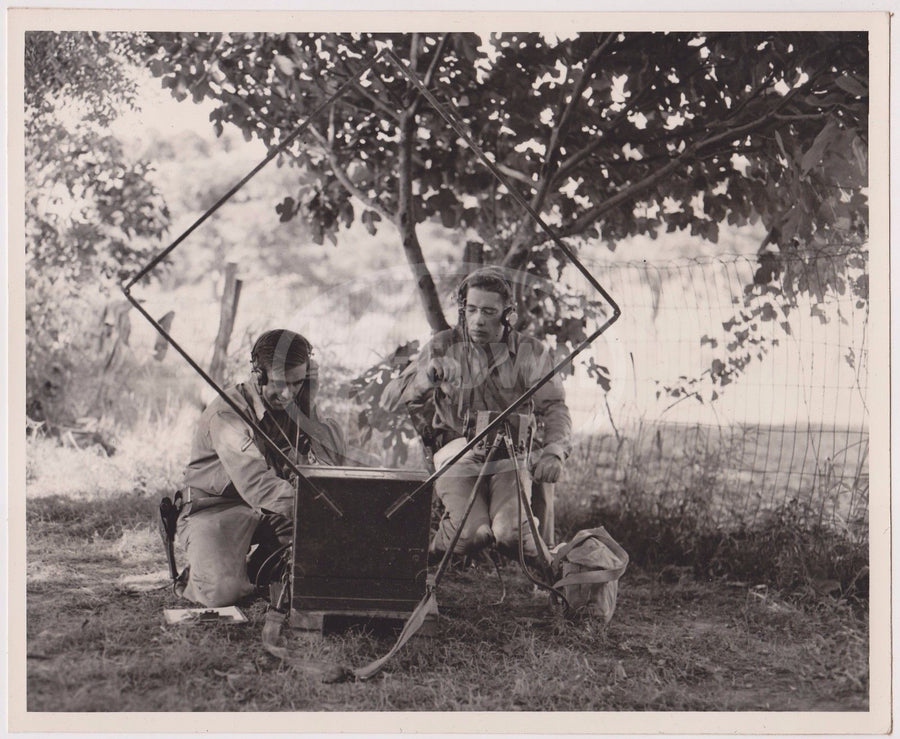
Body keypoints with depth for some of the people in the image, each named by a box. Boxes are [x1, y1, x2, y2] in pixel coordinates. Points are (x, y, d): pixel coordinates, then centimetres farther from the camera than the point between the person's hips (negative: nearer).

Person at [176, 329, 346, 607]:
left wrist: (308, 404, -20)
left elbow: (334, 458, -12)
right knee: (223, 591, -30)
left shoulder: (294, 403, -1)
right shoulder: (228, 413, -22)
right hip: (215, 508, -6)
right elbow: (255, 485, -36)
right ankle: (193, 576, 9)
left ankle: (258, 569, -2)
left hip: (270, 511, 6)